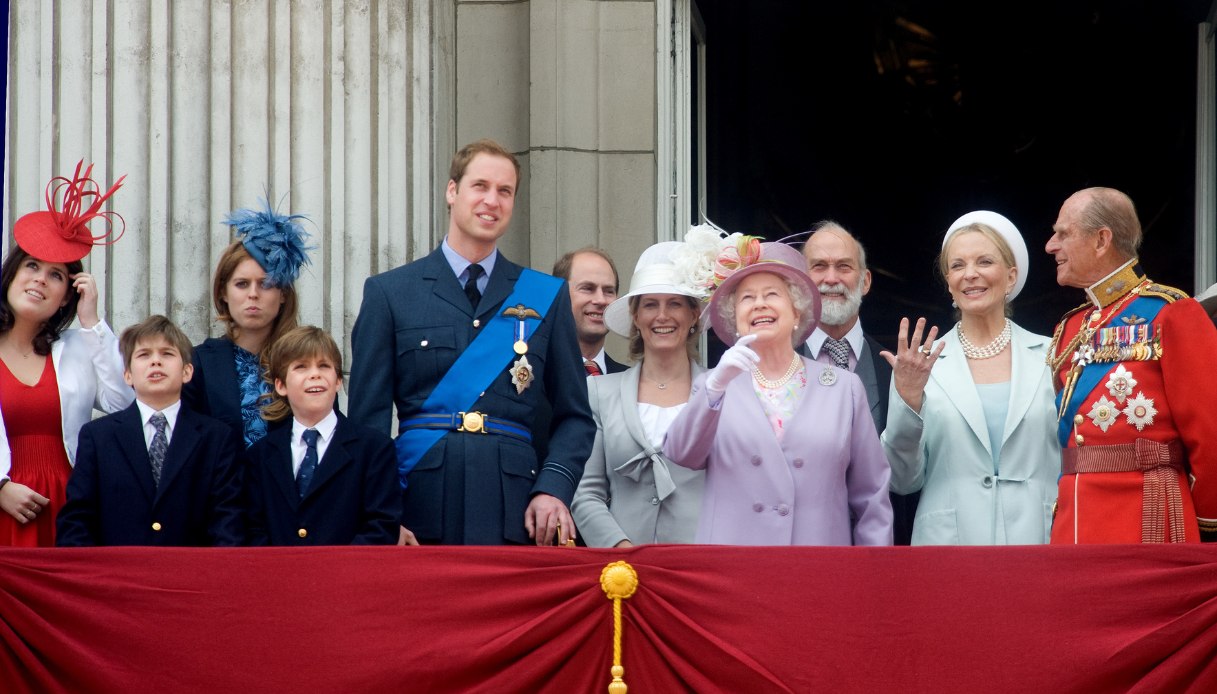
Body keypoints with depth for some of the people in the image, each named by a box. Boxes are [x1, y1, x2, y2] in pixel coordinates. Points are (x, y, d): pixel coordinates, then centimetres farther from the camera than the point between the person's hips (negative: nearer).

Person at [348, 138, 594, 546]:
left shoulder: (546, 297, 14)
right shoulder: (389, 293, 9)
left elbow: (574, 416, 15)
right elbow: (367, 418, 5)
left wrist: (553, 487, -4)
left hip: (515, 515, 1)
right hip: (421, 514, -1)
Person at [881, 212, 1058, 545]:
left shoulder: (1050, 357, 7)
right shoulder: (923, 367, 6)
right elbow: (903, 480, 1)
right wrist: (907, 398, -10)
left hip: (1038, 539, 0)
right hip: (949, 541, 0)